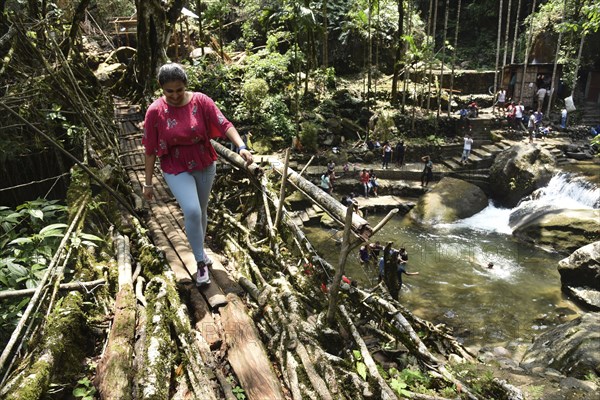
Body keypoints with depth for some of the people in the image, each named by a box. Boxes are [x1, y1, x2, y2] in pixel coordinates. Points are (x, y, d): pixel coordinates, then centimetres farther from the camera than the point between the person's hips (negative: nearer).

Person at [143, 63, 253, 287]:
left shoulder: (201, 101, -12)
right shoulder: (155, 111, -14)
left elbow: (224, 124, -17)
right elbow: (150, 150, -8)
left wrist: (241, 147, -34)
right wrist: (148, 183, -3)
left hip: (205, 165, 3)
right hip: (176, 169, -2)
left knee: (201, 212, 16)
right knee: (192, 212, -20)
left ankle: (199, 251, 42)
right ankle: (201, 262, -1)